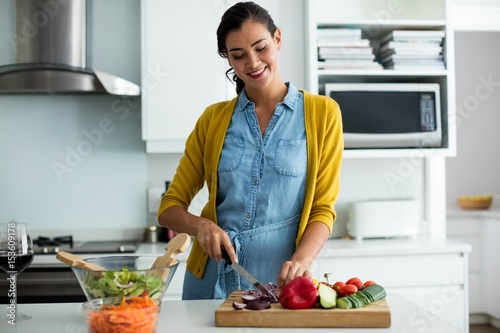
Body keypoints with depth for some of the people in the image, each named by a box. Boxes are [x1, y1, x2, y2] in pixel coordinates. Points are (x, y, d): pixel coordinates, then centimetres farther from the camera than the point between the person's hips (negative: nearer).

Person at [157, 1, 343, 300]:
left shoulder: (322, 113, -1)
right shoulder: (213, 119, 4)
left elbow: (323, 209, -3)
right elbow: (170, 207, 6)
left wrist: (302, 259, -21)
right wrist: (201, 225, -15)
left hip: (280, 285, -2)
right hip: (211, 283, 2)